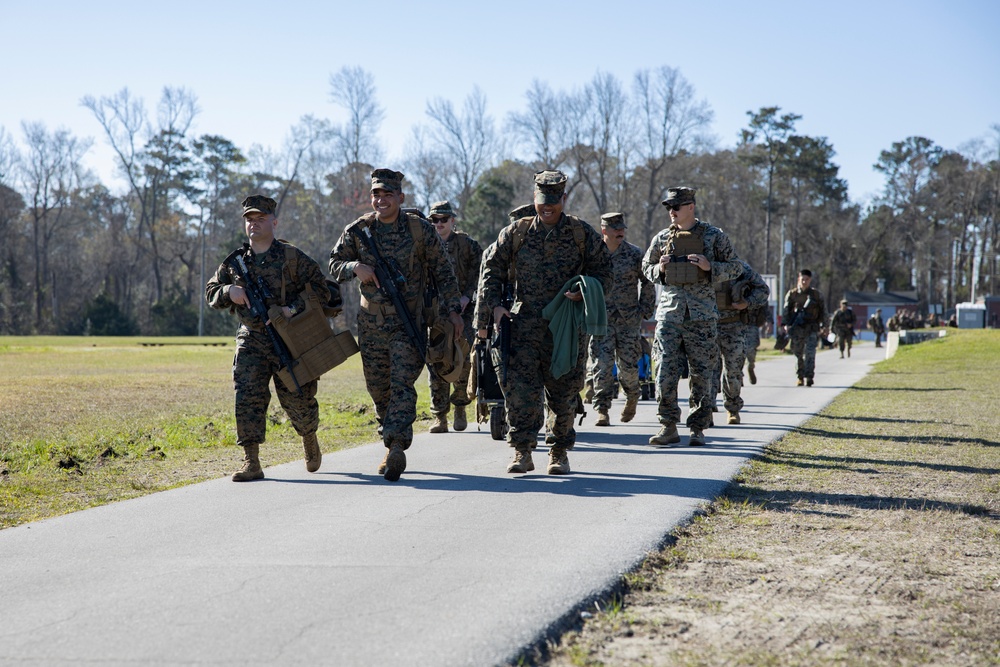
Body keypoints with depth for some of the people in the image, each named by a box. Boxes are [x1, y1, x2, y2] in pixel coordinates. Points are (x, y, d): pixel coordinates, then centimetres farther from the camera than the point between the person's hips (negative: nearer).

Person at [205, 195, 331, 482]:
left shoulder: (292, 257, -2)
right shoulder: (235, 262, 9)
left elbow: (321, 288, -4)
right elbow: (210, 292, 16)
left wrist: (294, 307, -18)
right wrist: (229, 292, -6)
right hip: (250, 341, 3)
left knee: (297, 399, 2)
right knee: (247, 398, -11)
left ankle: (310, 440, 34)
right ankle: (251, 463, -10)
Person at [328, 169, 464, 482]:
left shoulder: (420, 230, -2)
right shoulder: (358, 230, 3)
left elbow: (442, 272, 4)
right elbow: (334, 264, 8)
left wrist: (453, 309, 1)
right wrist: (355, 267, -14)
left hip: (408, 321, -3)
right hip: (371, 323, 3)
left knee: (402, 384, -15)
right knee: (378, 389, 9)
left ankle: (397, 447, -24)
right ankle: (391, 445, 23)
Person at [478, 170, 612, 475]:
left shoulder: (583, 234, 5)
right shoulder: (515, 232, 8)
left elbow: (603, 272, 9)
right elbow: (492, 269, 12)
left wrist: (584, 293, -11)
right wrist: (494, 305, -2)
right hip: (525, 324, 0)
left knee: (564, 391, 6)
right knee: (520, 389, -10)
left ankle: (560, 452, 20)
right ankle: (522, 452, -4)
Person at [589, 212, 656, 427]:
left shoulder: (634, 254, 0)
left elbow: (647, 283, 8)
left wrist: (644, 311, 3)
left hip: (629, 319, 0)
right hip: (602, 318, 0)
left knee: (628, 365, 2)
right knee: (603, 365, -8)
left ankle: (632, 397, 31)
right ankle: (602, 411, -3)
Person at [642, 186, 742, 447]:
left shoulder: (714, 236, 3)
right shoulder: (661, 239, 9)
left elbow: (735, 268, 5)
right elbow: (646, 267, 20)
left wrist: (710, 267, -12)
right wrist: (659, 269, -2)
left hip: (701, 315, -1)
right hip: (669, 312, 2)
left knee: (701, 373, 2)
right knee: (665, 371, -6)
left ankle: (698, 428, 12)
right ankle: (668, 427, 0)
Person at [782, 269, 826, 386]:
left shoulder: (816, 294, 6)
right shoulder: (792, 294, 5)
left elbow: (823, 310, 12)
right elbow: (786, 310, 2)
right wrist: (786, 324, -12)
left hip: (812, 328, -1)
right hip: (797, 328, 1)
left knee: (810, 352, -13)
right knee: (798, 354, 5)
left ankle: (809, 377, -16)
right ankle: (800, 377, 16)